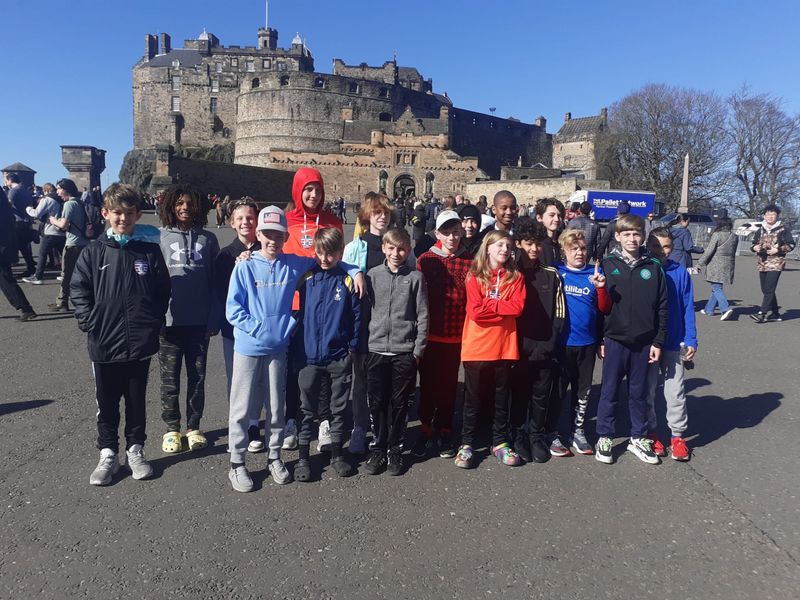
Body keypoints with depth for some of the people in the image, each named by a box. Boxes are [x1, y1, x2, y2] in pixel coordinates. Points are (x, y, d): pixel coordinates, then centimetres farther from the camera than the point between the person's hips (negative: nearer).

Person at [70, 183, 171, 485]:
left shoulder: (150, 250, -2)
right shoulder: (94, 251, -1)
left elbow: (163, 290, 3)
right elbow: (78, 288, 3)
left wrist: (154, 322, -2)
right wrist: (89, 322, -6)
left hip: (140, 342, 0)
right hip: (104, 344, 0)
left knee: (137, 400, 13)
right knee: (107, 403, 11)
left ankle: (135, 450, 28)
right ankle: (107, 454, 26)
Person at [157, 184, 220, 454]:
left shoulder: (208, 239, 4)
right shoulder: (160, 238, 1)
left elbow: (215, 281, 4)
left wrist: (215, 319, -1)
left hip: (199, 321, 1)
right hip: (169, 321, -1)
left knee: (197, 376, 10)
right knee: (170, 378, 9)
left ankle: (193, 426, 25)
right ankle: (172, 428, 25)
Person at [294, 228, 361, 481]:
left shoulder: (348, 281, -4)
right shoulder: (305, 278, 0)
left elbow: (356, 317, -1)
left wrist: (352, 348, -2)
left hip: (339, 358, -1)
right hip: (309, 356, 1)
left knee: (338, 408, 12)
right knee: (307, 409, 10)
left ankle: (337, 454, 27)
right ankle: (303, 457, 23)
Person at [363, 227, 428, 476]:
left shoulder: (415, 278, 0)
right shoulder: (373, 275, 3)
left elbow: (423, 315, 0)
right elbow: (364, 311, 6)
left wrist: (418, 349, -3)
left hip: (405, 351, -1)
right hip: (376, 349, 1)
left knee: (399, 403, 8)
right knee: (377, 402, 7)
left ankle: (395, 450, 23)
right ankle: (377, 449, 22)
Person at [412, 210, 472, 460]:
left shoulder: (469, 262, 0)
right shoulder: (425, 260, -2)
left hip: (456, 335, 1)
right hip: (429, 334, 0)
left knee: (449, 384, 11)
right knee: (428, 383, 9)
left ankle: (444, 433, 26)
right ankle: (426, 432, 24)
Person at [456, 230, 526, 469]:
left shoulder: (515, 277, 5)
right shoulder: (475, 277, -3)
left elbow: (518, 306, -10)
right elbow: (475, 311, -14)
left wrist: (487, 304, -11)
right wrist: (503, 307, -9)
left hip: (504, 346, 2)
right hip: (477, 347, -2)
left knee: (502, 397, 13)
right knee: (472, 398, 8)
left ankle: (500, 443, 27)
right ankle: (466, 444, 19)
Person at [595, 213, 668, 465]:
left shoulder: (653, 267, 2)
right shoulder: (608, 265, -2)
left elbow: (662, 307, 3)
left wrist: (658, 341, 0)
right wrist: (599, 339, -4)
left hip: (644, 341, 2)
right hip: (614, 339, -1)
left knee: (639, 391, 12)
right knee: (610, 391, 7)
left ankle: (639, 439, 26)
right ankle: (604, 438, 20)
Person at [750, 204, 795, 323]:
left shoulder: (782, 230, -2)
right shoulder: (760, 230, 11)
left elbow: (791, 245, -1)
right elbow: (754, 244, 20)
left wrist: (778, 250, -14)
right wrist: (755, 247, -2)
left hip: (776, 263, -6)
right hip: (762, 263, 6)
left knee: (769, 289, -13)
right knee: (765, 290, 9)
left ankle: (762, 313, -15)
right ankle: (775, 314, 20)